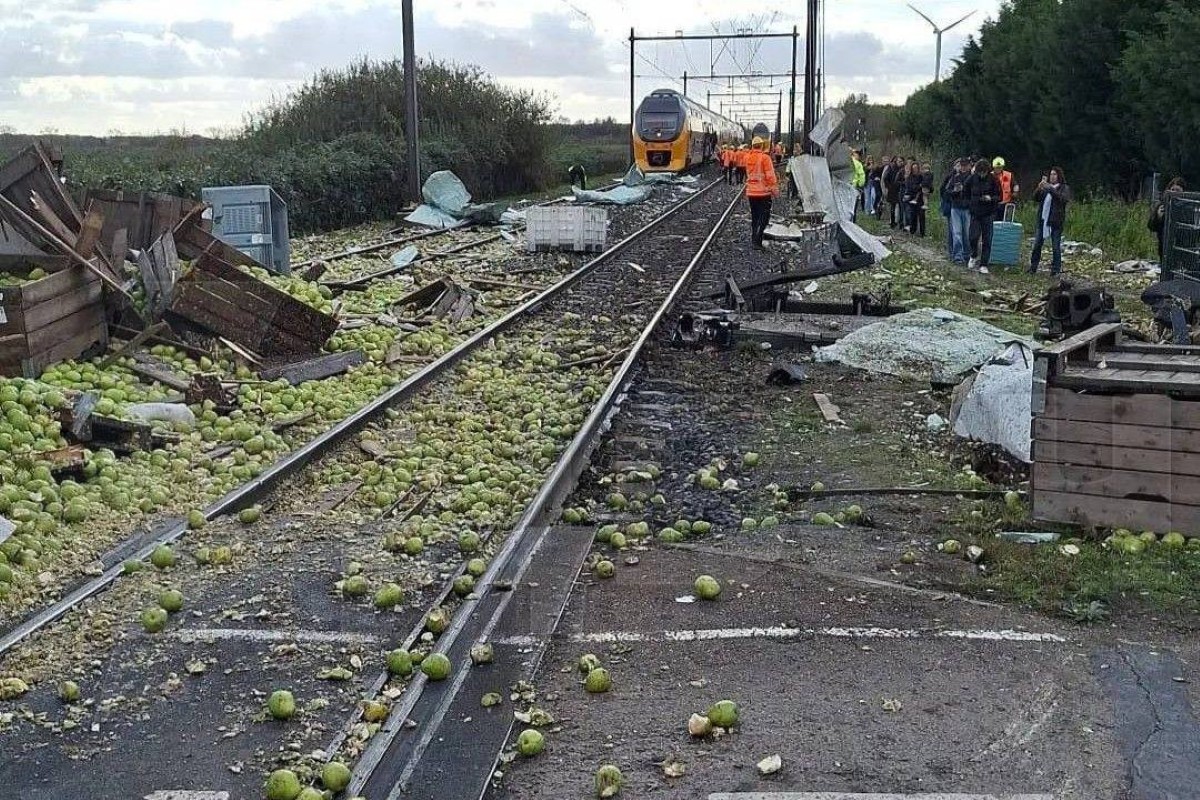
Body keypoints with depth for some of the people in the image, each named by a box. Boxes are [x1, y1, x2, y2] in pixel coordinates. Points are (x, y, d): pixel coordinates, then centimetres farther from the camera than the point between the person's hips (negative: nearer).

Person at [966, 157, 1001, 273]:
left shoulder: (993, 180, -7)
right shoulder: (971, 179, -1)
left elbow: (999, 197, -3)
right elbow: (967, 194, 16)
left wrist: (991, 198, -21)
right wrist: (971, 202, 5)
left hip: (988, 214, -1)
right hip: (975, 213, 1)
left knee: (987, 240, 0)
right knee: (974, 237, -9)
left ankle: (984, 264, 7)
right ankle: (974, 256, 20)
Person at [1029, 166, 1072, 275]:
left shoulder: (1064, 188, 2)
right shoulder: (1045, 187, 13)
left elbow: (1063, 199, -17)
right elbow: (1036, 199, 4)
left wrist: (1051, 188, -23)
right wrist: (1039, 188, -14)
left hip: (1056, 221, -4)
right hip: (1042, 220, 4)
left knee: (1056, 246, -2)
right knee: (1037, 244, 5)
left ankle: (1056, 269, 4)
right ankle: (1033, 267, 12)